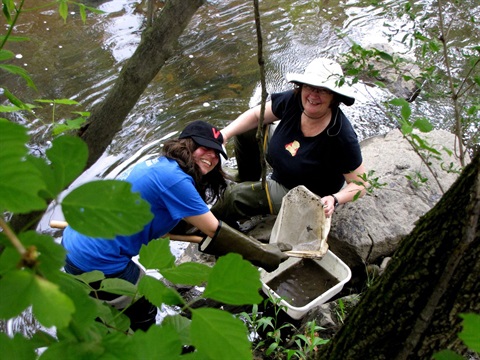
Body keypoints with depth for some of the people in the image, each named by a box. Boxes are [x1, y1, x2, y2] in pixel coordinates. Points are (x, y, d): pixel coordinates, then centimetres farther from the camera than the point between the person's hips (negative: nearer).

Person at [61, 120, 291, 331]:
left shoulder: (160, 165, 9)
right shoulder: (175, 179, -20)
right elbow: (214, 232, -16)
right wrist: (267, 256, -7)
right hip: (98, 261, -9)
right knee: (142, 315, 14)